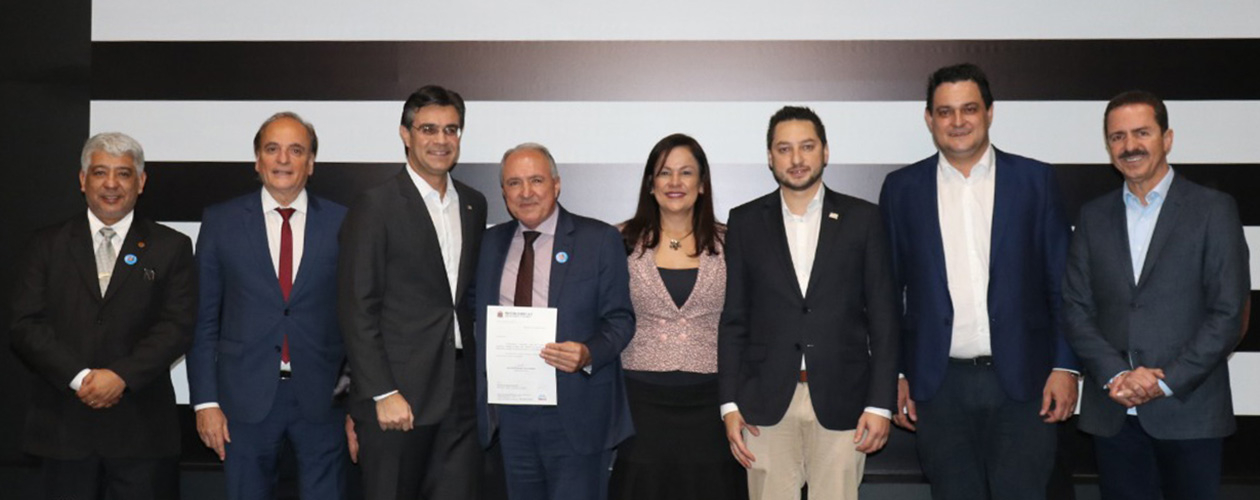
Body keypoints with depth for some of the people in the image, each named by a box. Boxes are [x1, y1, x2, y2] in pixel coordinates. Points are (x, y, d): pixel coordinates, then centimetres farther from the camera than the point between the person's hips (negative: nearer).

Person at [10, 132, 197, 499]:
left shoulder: (170, 247, 6)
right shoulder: (47, 245, 10)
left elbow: (178, 326, -3)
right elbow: (25, 325, 1)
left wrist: (121, 375, -15)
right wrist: (79, 377, -12)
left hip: (141, 427, -1)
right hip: (63, 424, 1)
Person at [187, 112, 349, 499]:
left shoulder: (342, 223, 2)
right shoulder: (221, 221, 3)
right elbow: (203, 318, 3)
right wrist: (205, 400, -2)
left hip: (322, 397, 0)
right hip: (246, 396, 0)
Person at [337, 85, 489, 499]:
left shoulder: (473, 204, 12)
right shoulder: (375, 206, -6)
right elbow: (357, 310, -9)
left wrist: (479, 378, 9)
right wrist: (383, 394, -14)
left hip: (461, 391, 5)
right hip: (398, 393, -5)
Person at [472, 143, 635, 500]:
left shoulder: (599, 239, -2)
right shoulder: (492, 242, 12)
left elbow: (620, 319, -3)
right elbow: (482, 319, 15)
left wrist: (588, 354, -21)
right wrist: (483, 396, 5)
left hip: (576, 413, -4)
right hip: (509, 413, 4)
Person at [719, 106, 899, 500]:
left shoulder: (862, 219, 4)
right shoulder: (745, 221, 7)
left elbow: (883, 317, 3)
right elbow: (733, 319, 6)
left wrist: (880, 403, -3)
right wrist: (729, 403, 0)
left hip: (841, 399, 0)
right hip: (766, 401, 1)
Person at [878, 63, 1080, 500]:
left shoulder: (1034, 179, 4)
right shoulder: (902, 188, 5)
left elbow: (1062, 283, 4)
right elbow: (888, 290, 7)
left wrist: (1066, 366, -3)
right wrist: (895, 374, 2)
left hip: (1023, 381, 0)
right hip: (940, 385, 1)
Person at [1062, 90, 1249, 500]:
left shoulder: (1213, 210, 1)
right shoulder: (1093, 216, 10)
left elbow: (1228, 312, -5)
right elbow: (1076, 308, 5)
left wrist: (1167, 380, -13)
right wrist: (1115, 375, -10)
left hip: (1188, 411, -2)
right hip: (1112, 415, 3)